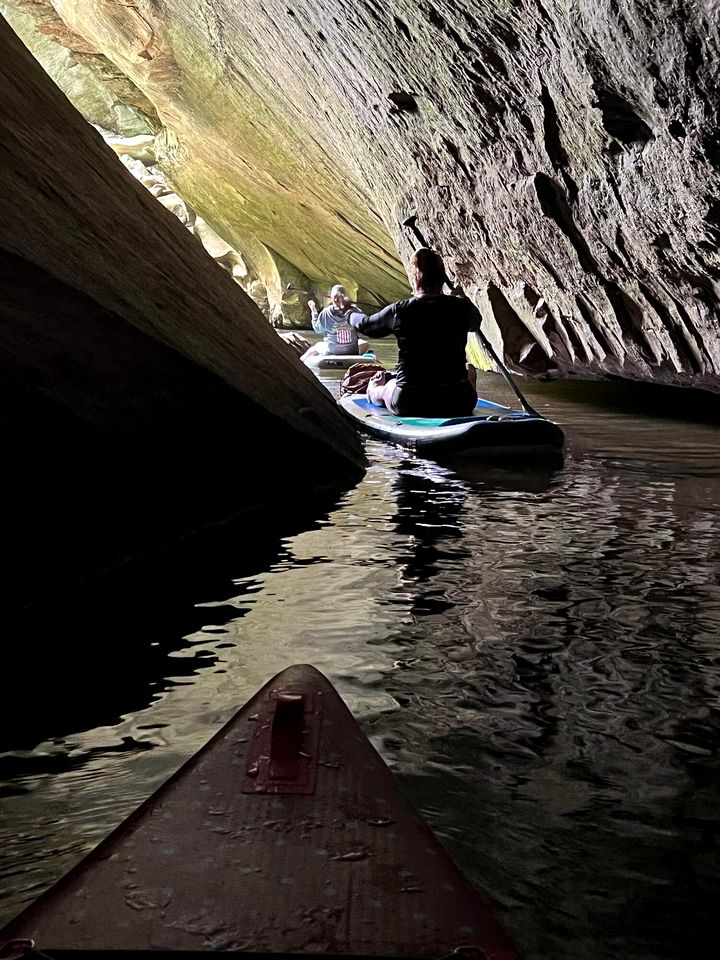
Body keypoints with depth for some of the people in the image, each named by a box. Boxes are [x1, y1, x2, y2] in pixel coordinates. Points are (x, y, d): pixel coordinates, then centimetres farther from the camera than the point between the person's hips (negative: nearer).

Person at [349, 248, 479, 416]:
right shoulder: (463, 307, -5)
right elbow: (476, 323, 21)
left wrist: (352, 316, 38)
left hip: (408, 406, -1)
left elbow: (365, 326, 14)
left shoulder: (399, 311, -7)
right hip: (458, 405, 1)